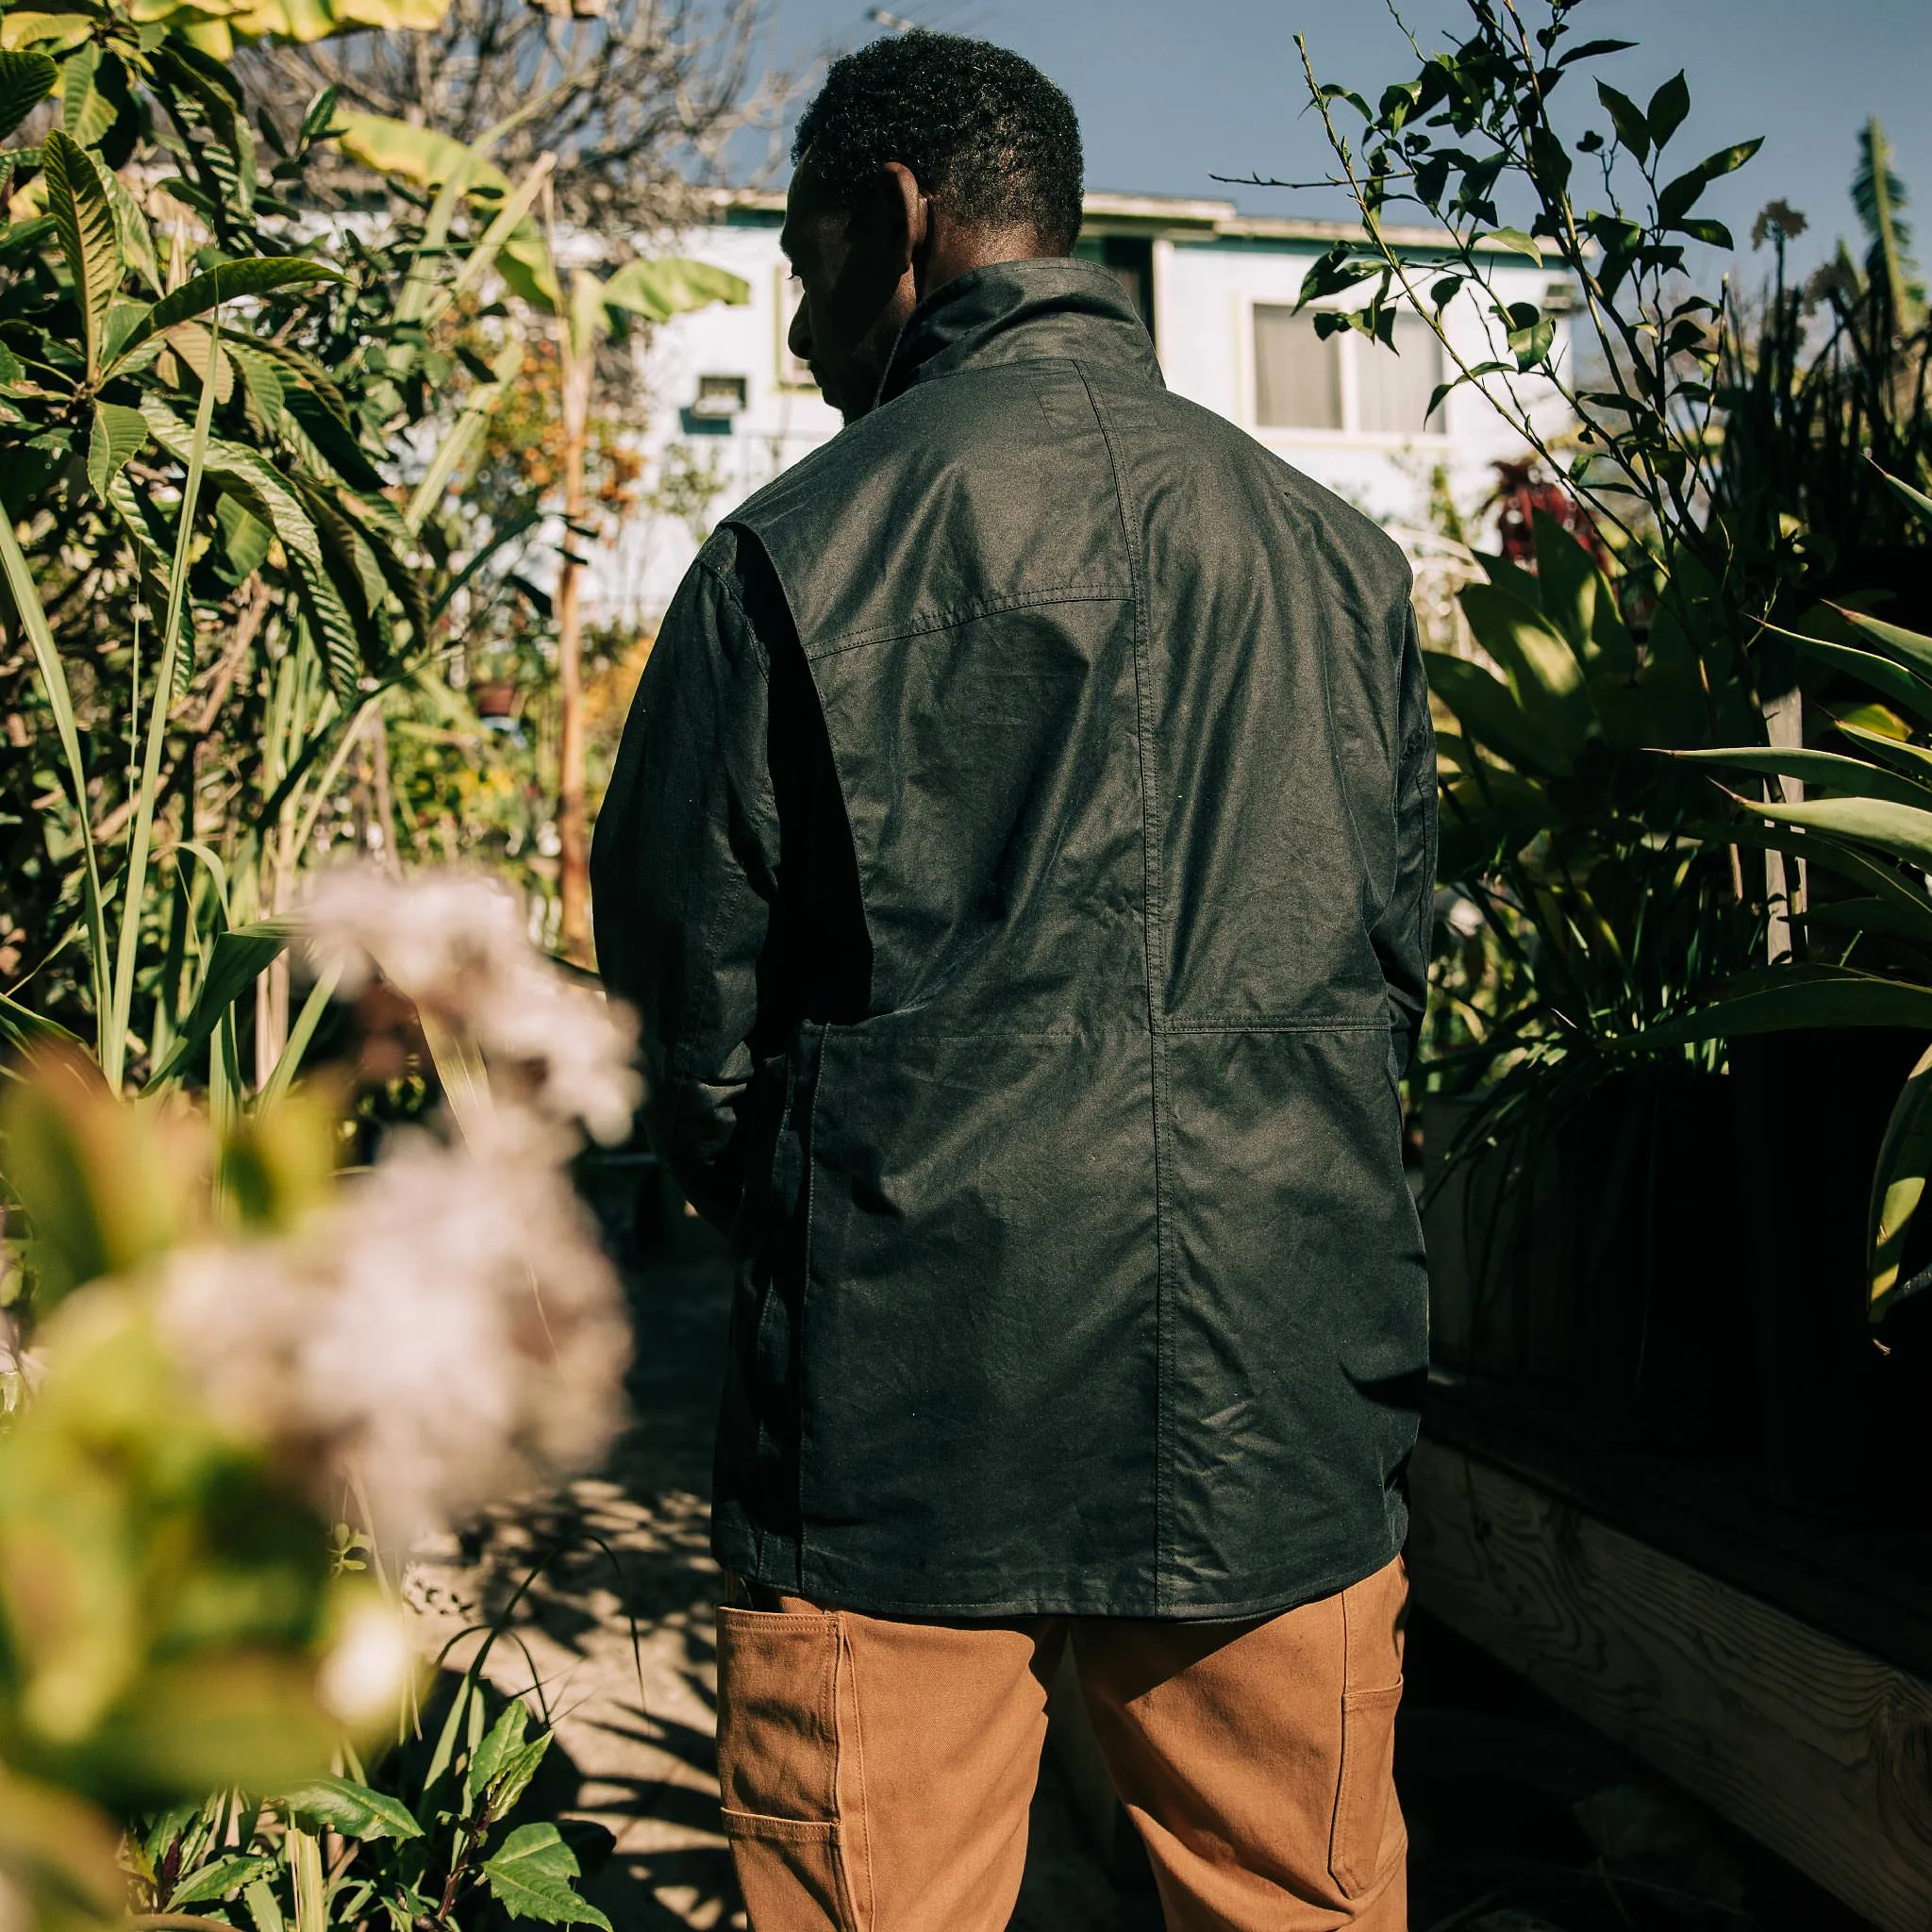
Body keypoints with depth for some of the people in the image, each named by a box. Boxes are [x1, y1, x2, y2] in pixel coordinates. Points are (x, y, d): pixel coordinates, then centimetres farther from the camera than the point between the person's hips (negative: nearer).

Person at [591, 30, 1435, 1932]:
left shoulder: (796, 551, -6)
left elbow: (688, 1016, -1)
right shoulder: (1339, 554, 7)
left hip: (903, 1432, -3)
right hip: (1287, 1423, 4)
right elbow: (1395, 963, 12)